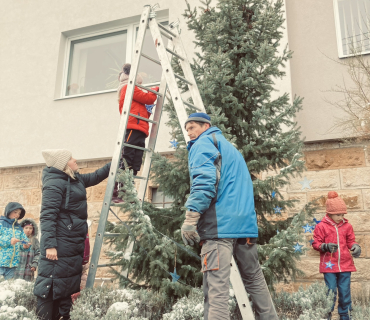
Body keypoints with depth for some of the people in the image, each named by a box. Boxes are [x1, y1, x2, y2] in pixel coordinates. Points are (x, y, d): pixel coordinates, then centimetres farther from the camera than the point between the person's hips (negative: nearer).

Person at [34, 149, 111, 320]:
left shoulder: (76, 179, 12)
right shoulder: (55, 184, -15)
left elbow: (95, 177, 29)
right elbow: (47, 216, -20)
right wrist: (49, 245, -25)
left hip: (75, 242, 9)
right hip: (60, 243, -9)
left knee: (69, 282, 15)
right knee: (52, 283, -5)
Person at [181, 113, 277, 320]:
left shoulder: (203, 143, 3)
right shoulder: (232, 149, 30)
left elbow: (204, 180, -15)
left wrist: (191, 217, -19)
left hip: (219, 224, -8)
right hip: (246, 223, 9)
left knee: (216, 286, -12)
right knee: (255, 279, 17)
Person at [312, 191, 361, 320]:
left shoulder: (347, 226, 5)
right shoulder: (321, 226, -5)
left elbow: (351, 241, 14)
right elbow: (316, 243, -3)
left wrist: (355, 246, -7)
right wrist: (326, 246, -20)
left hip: (345, 265, 3)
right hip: (329, 265, -3)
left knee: (345, 292, 9)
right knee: (331, 292, 2)